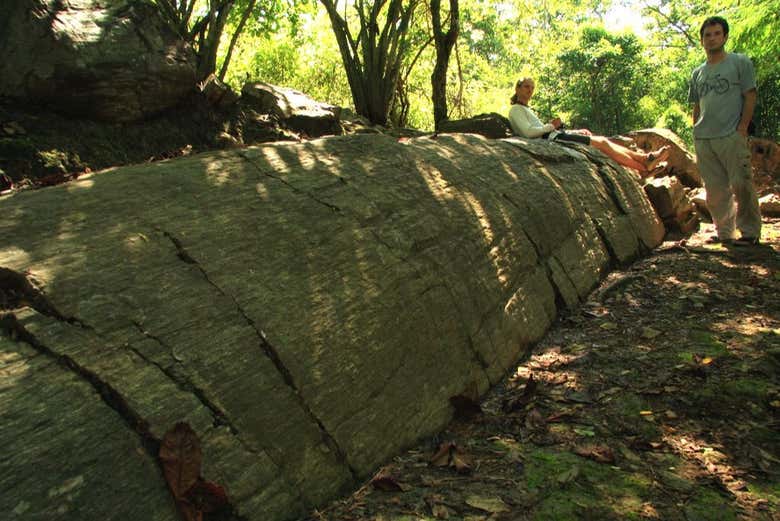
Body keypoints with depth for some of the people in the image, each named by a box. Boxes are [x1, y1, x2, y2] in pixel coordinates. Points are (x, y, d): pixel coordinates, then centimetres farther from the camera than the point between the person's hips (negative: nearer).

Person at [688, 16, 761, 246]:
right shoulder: (697, 73, 18)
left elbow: (750, 97, 0)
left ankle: (750, 231, 4)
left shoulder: (740, 62, 5)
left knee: (741, 185, -8)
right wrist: (696, 134, 11)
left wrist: (742, 129, -10)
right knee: (715, 189, 6)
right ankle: (724, 232, 16)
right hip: (703, 140, 5)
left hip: (731, 136, -5)